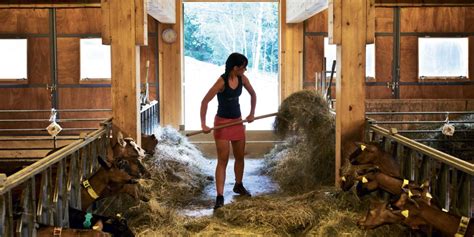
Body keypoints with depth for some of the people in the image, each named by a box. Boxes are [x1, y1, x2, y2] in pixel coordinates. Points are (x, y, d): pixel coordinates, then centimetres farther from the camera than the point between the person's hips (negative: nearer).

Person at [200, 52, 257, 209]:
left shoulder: (242, 79, -3)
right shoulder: (222, 81, -21)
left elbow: (253, 94, 16)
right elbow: (205, 101, -22)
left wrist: (251, 113, 13)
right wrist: (203, 124, -27)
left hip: (238, 121, 6)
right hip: (222, 122, -6)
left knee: (240, 157, 18)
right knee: (222, 161, -7)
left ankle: (238, 186, 39)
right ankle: (220, 196, -5)